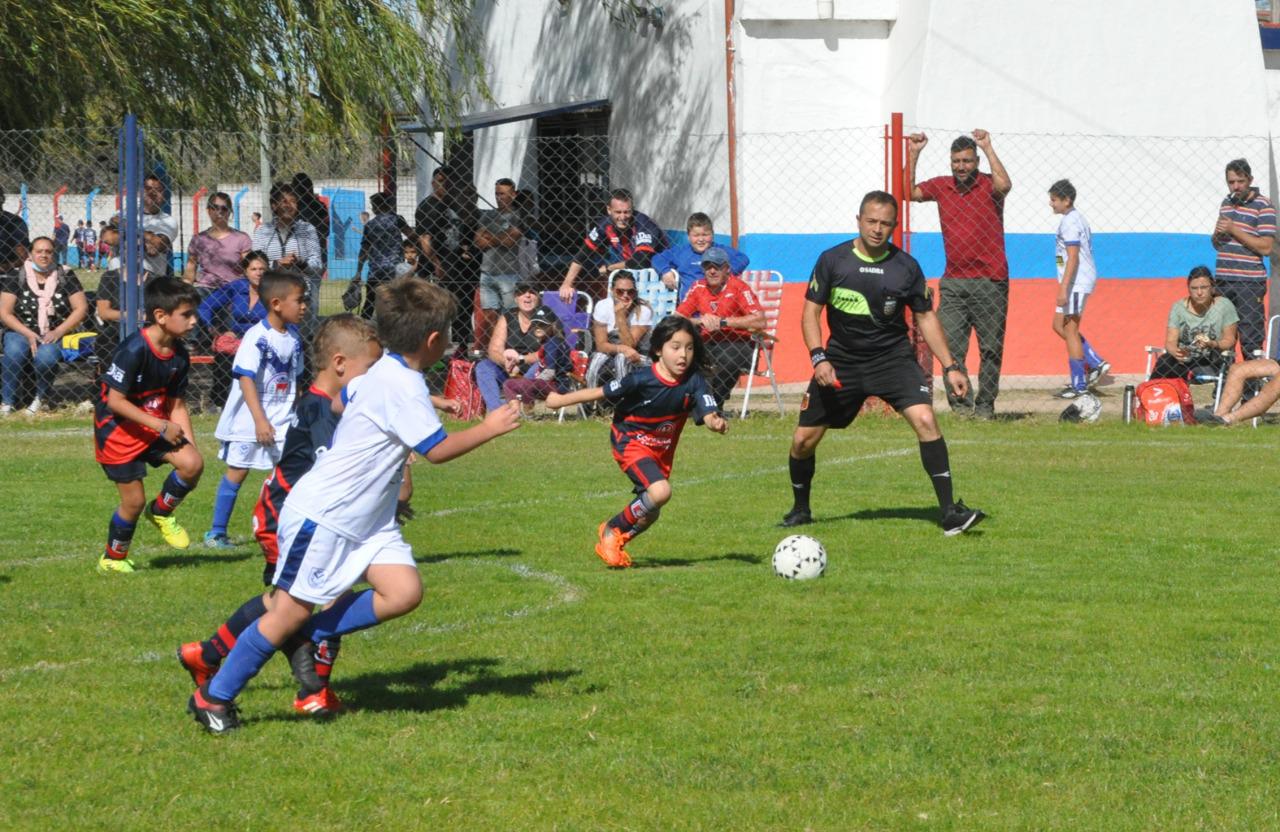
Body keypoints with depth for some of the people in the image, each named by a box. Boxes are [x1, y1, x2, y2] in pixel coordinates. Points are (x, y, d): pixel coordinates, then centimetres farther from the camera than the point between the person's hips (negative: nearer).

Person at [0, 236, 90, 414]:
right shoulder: (17, 278, 2)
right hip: (22, 332, 1)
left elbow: (81, 309, 0)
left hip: (56, 334, -1)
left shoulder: (65, 276, 3)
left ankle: (41, 397, -6)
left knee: (45, 356, -35)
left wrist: (58, 332, -13)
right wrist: (28, 334, -15)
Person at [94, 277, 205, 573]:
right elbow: (115, 401, -24)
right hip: (117, 428, -6)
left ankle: (161, 512, 12)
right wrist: (160, 426, -25)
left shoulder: (179, 355, -2)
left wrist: (190, 444, -8)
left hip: (156, 424, 6)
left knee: (193, 463, -17)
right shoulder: (134, 350, -26)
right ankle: (112, 559, 22)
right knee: (134, 500, -3)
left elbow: (177, 405, 4)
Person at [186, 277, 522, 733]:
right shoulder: (404, 387, -21)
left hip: (365, 520, 9)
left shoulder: (382, 374, 9)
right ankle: (213, 696, 8)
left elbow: (342, 397, 28)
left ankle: (311, 636, 6)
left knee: (404, 592, -8)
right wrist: (489, 428, -9)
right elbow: (438, 450, -20)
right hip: (322, 515, -9)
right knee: (291, 611, -3)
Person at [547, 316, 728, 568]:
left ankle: (614, 544, 43)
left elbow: (707, 412, -27)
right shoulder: (643, 380, -26)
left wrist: (716, 422, -52)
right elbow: (601, 393, -16)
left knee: (649, 514, 15)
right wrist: (560, 400, -7)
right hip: (631, 442, -6)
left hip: (662, 450, 6)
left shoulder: (693, 381, -16)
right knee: (660, 492, -29)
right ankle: (611, 530, -8)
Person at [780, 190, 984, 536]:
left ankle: (950, 512, -21)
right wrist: (819, 358, -16)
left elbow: (925, 317, 6)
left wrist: (949, 367, 0)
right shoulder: (832, 260, -5)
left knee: (925, 420, -24)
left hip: (893, 357, -1)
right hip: (842, 360, 1)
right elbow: (810, 312, 0)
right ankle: (800, 510, 27)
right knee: (803, 439, -1)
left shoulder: (906, 267, -4)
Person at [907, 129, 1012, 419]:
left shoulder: (988, 185, -2)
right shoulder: (940, 186, 11)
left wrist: (988, 148, -19)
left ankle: (985, 405, 7)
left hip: (990, 283, -3)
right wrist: (913, 155, 1)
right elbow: (909, 192, 6)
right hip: (953, 283, 3)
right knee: (951, 347, -5)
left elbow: (1004, 185, -23)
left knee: (991, 348, 0)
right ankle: (960, 405, -3)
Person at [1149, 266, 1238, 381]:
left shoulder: (1224, 306, -2)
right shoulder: (1179, 307, 5)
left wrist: (1212, 344, -24)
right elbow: (1170, 341, -1)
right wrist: (1176, 351, -25)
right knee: (1162, 362, -29)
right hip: (1185, 359, 2)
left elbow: (1229, 341, -2)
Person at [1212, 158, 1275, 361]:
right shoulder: (1226, 203, 15)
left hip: (1250, 283, -6)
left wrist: (1234, 230, -15)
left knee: (1251, 341, -7)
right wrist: (1218, 234, 1)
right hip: (1222, 281, 6)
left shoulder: (1263, 206, -6)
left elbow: (1266, 247, -14)